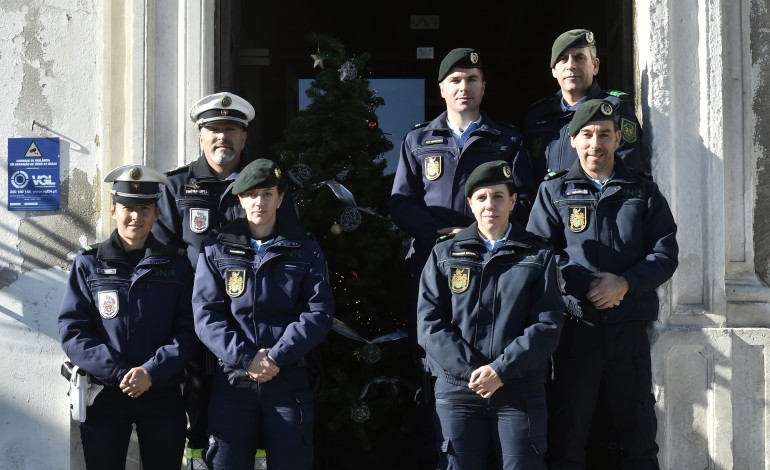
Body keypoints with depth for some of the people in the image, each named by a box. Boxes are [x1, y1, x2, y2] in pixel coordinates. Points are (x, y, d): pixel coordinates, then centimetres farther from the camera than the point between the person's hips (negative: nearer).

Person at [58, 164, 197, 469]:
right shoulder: (88, 264, 2)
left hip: (163, 396, 1)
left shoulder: (176, 265, 5)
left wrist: (151, 371, -16)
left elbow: (187, 330, -1)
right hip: (103, 395, -1)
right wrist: (119, 372, -16)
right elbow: (72, 332, -5)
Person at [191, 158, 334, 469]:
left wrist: (277, 356, -15)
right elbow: (206, 314, -3)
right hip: (232, 380, 0)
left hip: (289, 381, 0)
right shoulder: (216, 250, 7)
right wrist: (245, 358, -16)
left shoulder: (306, 252, 8)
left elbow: (319, 312, -3)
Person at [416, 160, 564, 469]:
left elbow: (548, 325, -2)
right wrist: (470, 370, -12)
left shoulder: (538, 256, 9)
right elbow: (429, 323, 1)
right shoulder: (445, 255, 11)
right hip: (458, 389, 1)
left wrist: (501, 370, -14)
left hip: (520, 392, 0)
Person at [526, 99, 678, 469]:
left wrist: (625, 284, -15)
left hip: (629, 327, 1)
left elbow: (666, 254, 2)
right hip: (574, 325, -1)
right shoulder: (554, 192, 8)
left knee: (637, 437, 8)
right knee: (565, 438, 2)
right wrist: (588, 286, -17)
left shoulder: (643, 191, 12)